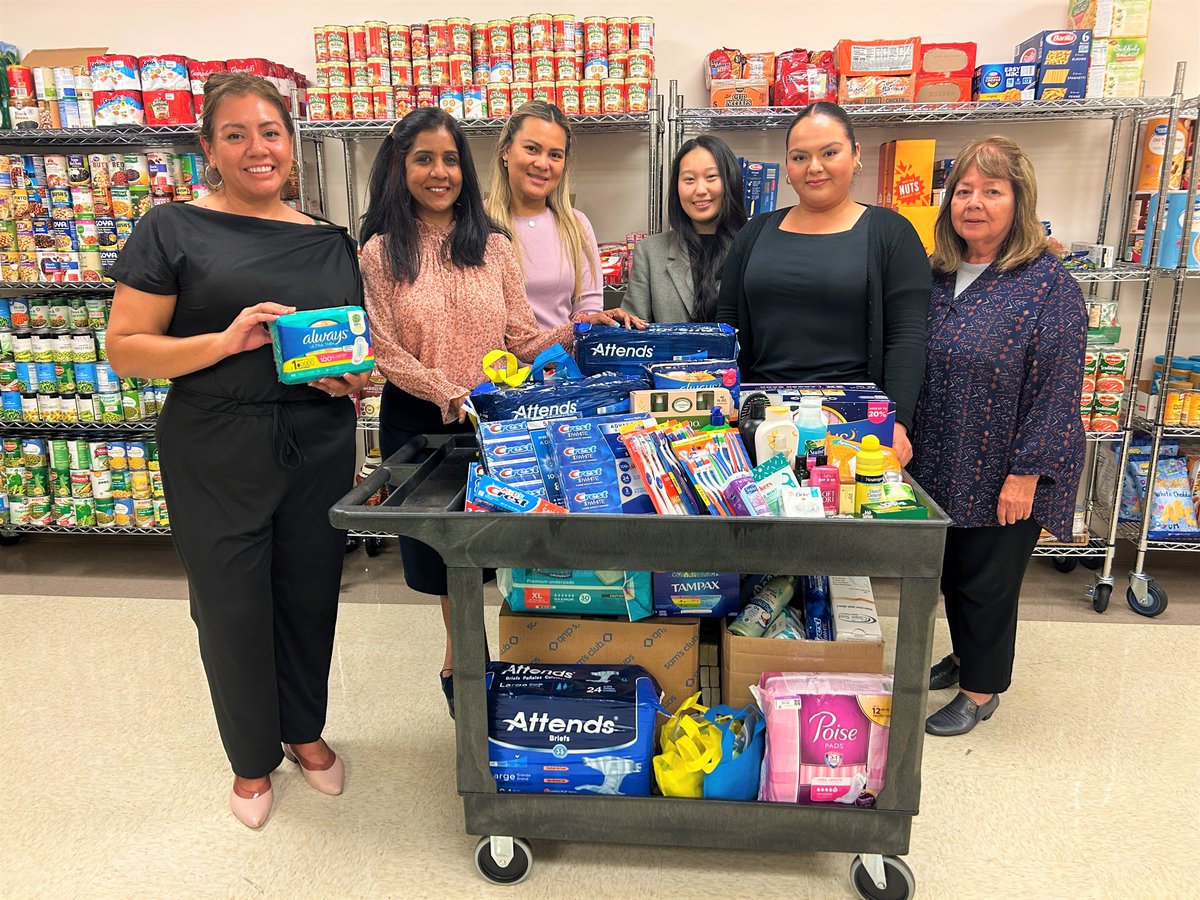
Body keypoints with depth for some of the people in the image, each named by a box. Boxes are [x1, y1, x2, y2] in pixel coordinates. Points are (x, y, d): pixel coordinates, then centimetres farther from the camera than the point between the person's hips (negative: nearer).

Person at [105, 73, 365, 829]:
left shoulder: (331, 242, 9)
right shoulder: (175, 230, -3)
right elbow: (126, 349, -6)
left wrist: (354, 379, -7)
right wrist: (226, 342, -21)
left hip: (320, 449, 3)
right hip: (217, 455, -3)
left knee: (310, 595, 14)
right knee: (232, 605, 9)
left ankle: (304, 730, 40)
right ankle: (253, 758, 33)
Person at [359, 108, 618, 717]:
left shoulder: (493, 246, 6)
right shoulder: (381, 252, -1)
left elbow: (523, 340, 1)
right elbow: (385, 353, -8)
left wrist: (576, 332, -16)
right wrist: (453, 396, -20)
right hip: (418, 422, -1)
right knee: (441, 547, 10)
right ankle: (463, 657, 34)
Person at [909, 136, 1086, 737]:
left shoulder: (1047, 285, -14)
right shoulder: (938, 276, 5)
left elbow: (1056, 389, -17)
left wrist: (1026, 474, -19)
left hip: (1003, 475, -6)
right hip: (942, 464, 6)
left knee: (986, 579, 8)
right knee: (952, 569, 20)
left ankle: (980, 689, 29)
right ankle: (963, 656, 44)